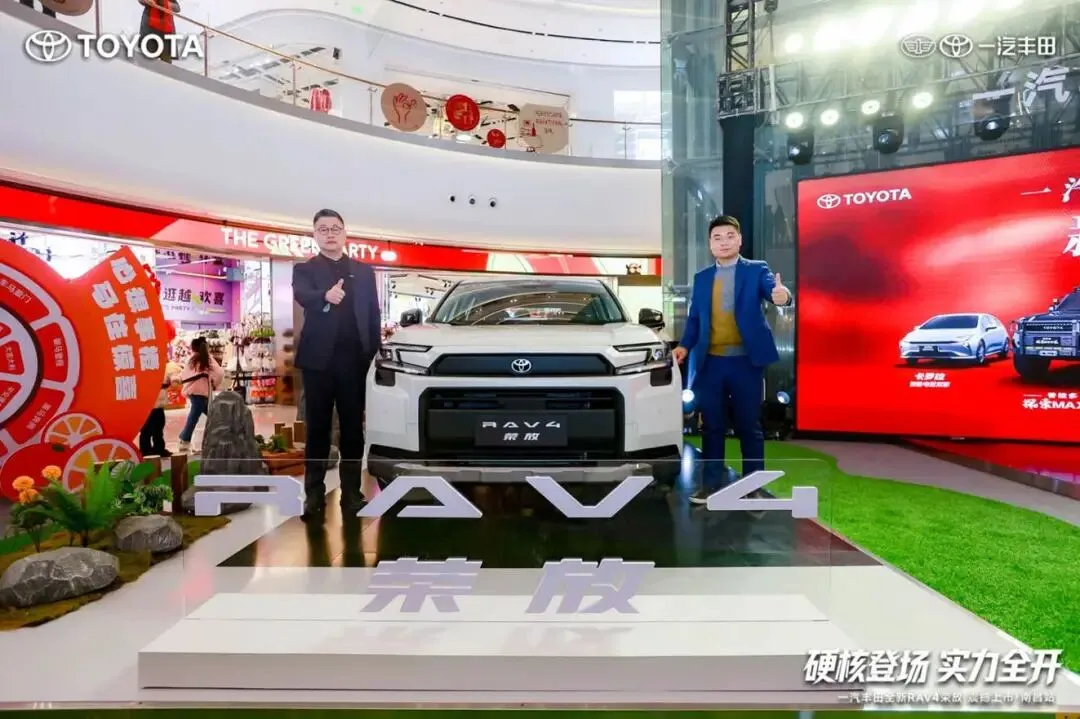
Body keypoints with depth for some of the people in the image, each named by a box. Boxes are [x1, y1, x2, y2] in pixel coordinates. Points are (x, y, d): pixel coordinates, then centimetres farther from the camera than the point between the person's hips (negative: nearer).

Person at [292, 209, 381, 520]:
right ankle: (314, 494, 10)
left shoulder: (364, 271, 15)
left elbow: (373, 314, 12)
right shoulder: (304, 269, 7)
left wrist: (375, 352, 2)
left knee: (353, 428, 5)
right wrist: (325, 296, -38)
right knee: (317, 428, 4)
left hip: (355, 359, 2)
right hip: (319, 359, -1)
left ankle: (352, 493, 12)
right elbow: (301, 295, -16)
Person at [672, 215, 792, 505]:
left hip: (746, 361, -3)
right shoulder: (701, 278, 13)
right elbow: (694, 318, 12)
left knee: (749, 426, 6)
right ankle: (711, 483, 19)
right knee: (712, 427, 9)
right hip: (711, 363, 3)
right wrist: (685, 345, -3)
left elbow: (773, 288, -17)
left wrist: (782, 296, -40)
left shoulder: (756, 270, 3)